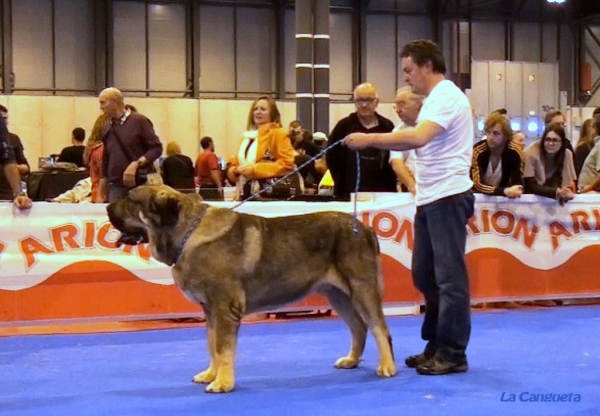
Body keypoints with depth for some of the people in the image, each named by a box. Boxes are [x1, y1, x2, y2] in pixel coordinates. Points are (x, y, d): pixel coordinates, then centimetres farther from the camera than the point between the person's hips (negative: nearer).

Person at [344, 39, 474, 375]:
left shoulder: (446, 96, -14)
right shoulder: (435, 99, 19)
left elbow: (418, 138, -29)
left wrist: (370, 139, -25)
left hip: (448, 196, -11)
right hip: (431, 198, 11)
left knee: (449, 277, -5)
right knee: (425, 275, 13)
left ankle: (453, 354, 1)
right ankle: (436, 346, 22)